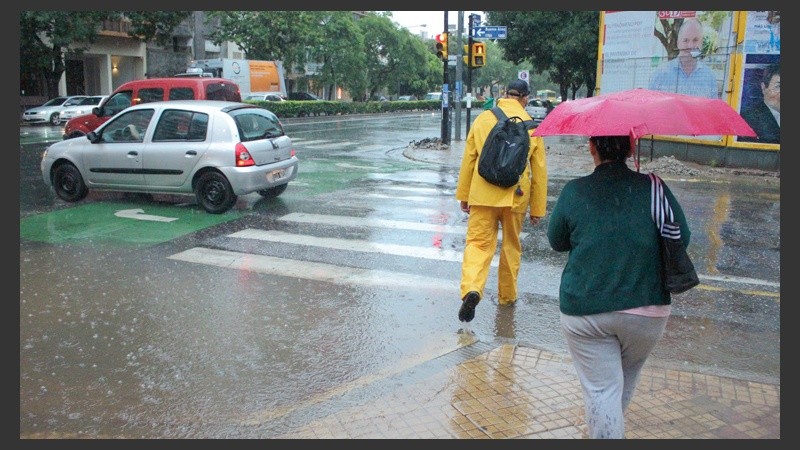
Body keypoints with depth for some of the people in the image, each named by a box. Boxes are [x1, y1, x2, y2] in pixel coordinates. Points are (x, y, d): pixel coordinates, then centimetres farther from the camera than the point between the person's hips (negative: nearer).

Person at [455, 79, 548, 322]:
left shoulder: (483, 119, 4)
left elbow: (468, 160, 5)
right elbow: (539, 171, 4)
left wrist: (463, 194, 14)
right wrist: (537, 208, 11)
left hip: (483, 194, -1)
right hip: (515, 196, 1)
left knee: (478, 242, 1)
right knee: (511, 246, 17)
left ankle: (471, 288, -23)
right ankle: (507, 296, 29)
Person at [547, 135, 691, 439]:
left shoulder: (574, 191, -6)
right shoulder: (654, 188, -4)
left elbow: (557, 242, 6)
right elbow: (682, 238, 4)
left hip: (584, 309, -2)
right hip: (647, 310, 2)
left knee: (601, 388, 3)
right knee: (626, 379, 24)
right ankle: (611, 427, 44)